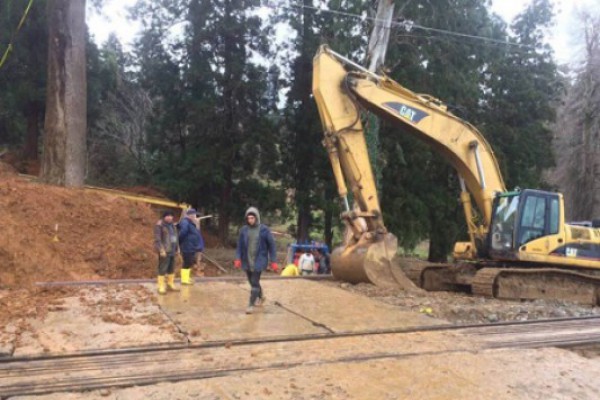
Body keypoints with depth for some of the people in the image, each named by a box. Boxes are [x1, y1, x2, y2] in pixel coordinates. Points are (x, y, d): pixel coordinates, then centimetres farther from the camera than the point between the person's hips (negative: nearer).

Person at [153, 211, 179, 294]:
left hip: (172, 250, 8)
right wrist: (161, 250, -20)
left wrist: (177, 247, 17)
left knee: (171, 268, 13)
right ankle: (161, 287, -3)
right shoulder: (159, 225, -9)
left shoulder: (172, 225, 15)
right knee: (163, 269, -7)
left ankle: (171, 284, 22)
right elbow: (157, 239, -14)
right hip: (164, 251, -8)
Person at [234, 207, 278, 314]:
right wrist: (238, 258, -6)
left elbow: (271, 245, -4)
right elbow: (239, 245, 6)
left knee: (254, 283, -7)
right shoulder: (243, 230, 1)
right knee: (252, 282, 17)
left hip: (259, 261, -4)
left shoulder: (264, 230, -7)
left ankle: (251, 305, 2)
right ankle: (260, 297, 42)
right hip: (247, 261, 4)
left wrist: (273, 261, -6)